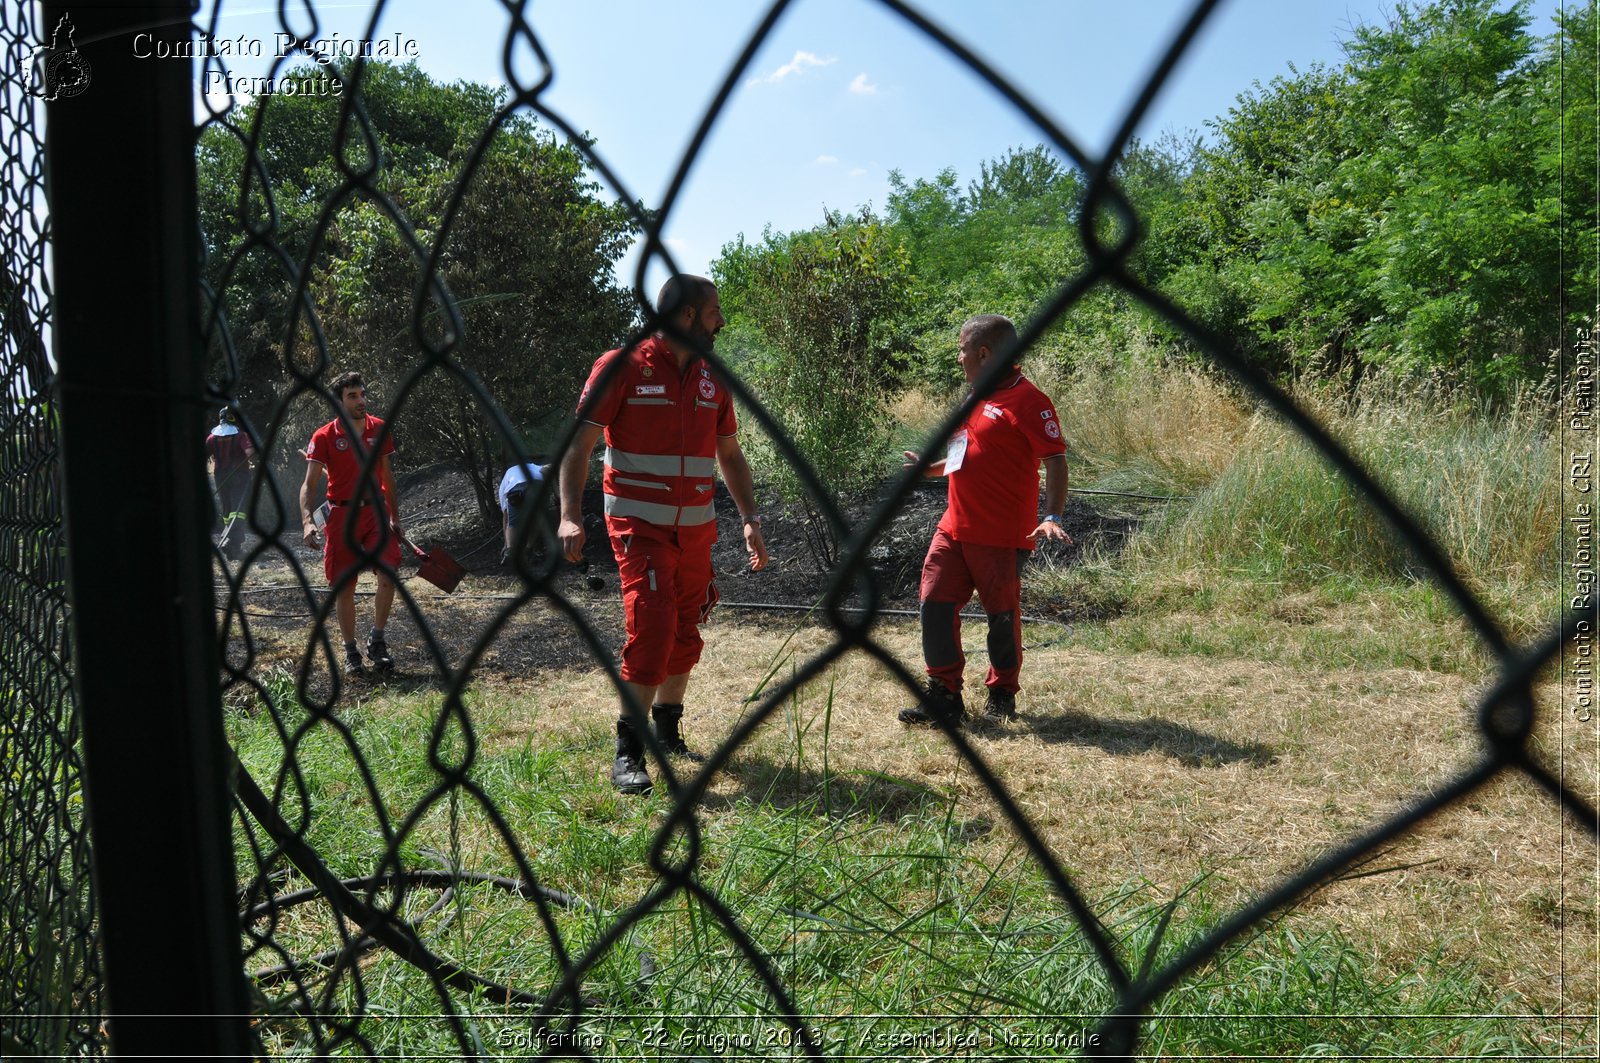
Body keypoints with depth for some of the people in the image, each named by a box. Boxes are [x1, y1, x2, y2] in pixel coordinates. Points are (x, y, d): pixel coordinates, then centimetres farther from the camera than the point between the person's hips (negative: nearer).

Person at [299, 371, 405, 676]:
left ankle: (377, 642, 3)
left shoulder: (379, 430, 5)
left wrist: (394, 518, 16)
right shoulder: (324, 437, -4)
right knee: (344, 587, 3)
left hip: (376, 511, 2)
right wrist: (307, 521, -21)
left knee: (388, 574, -15)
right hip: (341, 516, -2)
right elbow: (310, 484, -6)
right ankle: (351, 652, 18)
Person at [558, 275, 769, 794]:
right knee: (652, 627, -16)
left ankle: (668, 730, 29)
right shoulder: (621, 367, -6)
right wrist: (570, 515, -22)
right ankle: (628, 751, -5)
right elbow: (578, 443, -10)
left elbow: (730, 454, 17)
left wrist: (751, 519, 8)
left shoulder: (713, 379, 10)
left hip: (696, 527, 6)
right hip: (640, 523, -6)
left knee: (686, 632, 10)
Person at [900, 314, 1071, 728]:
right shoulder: (976, 399, 16)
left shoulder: (1026, 400, -12)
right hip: (954, 527, 8)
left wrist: (1053, 516, -27)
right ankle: (943, 697, 11)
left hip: (1002, 535, -8)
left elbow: (1055, 459, -17)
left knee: (1002, 616, 6)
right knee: (935, 604, 2)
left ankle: (1002, 696, 24)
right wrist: (930, 467, 23)